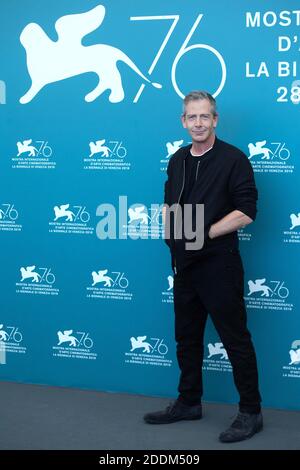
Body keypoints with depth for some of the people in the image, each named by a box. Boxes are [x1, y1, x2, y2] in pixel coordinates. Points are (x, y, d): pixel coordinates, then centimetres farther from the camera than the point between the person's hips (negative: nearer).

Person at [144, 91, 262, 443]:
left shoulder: (232, 159, -9)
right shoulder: (177, 160, 11)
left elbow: (246, 211, -15)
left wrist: (205, 233, -18)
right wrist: (169, 225, 2)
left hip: (218, 264, -7)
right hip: (184, 263, 7)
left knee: (235, 339, 0)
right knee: (187, 336, 16)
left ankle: (251, 412, 10)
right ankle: (188, 402, 30)